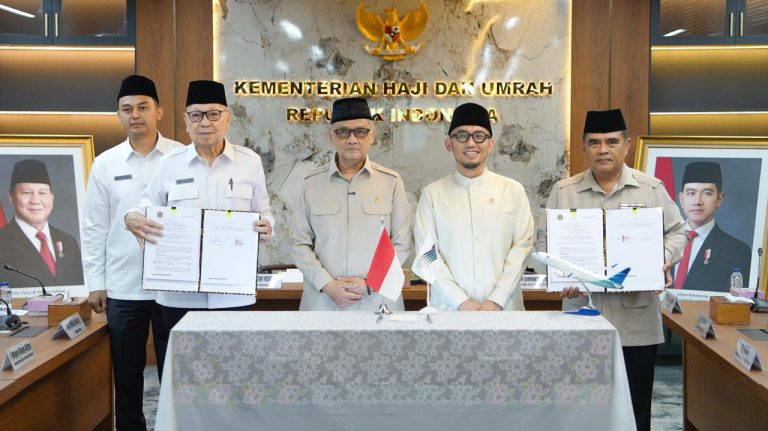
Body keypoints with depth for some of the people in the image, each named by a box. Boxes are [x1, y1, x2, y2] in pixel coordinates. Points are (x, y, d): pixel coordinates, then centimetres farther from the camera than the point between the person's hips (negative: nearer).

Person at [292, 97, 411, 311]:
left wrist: (370, 283, -10)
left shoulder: (391, 182, 1)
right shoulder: (311, 182, 3)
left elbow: (401, 245, 0)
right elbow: (300, 244, 2)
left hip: (377, 300, 0)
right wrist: (327, 285, -10)